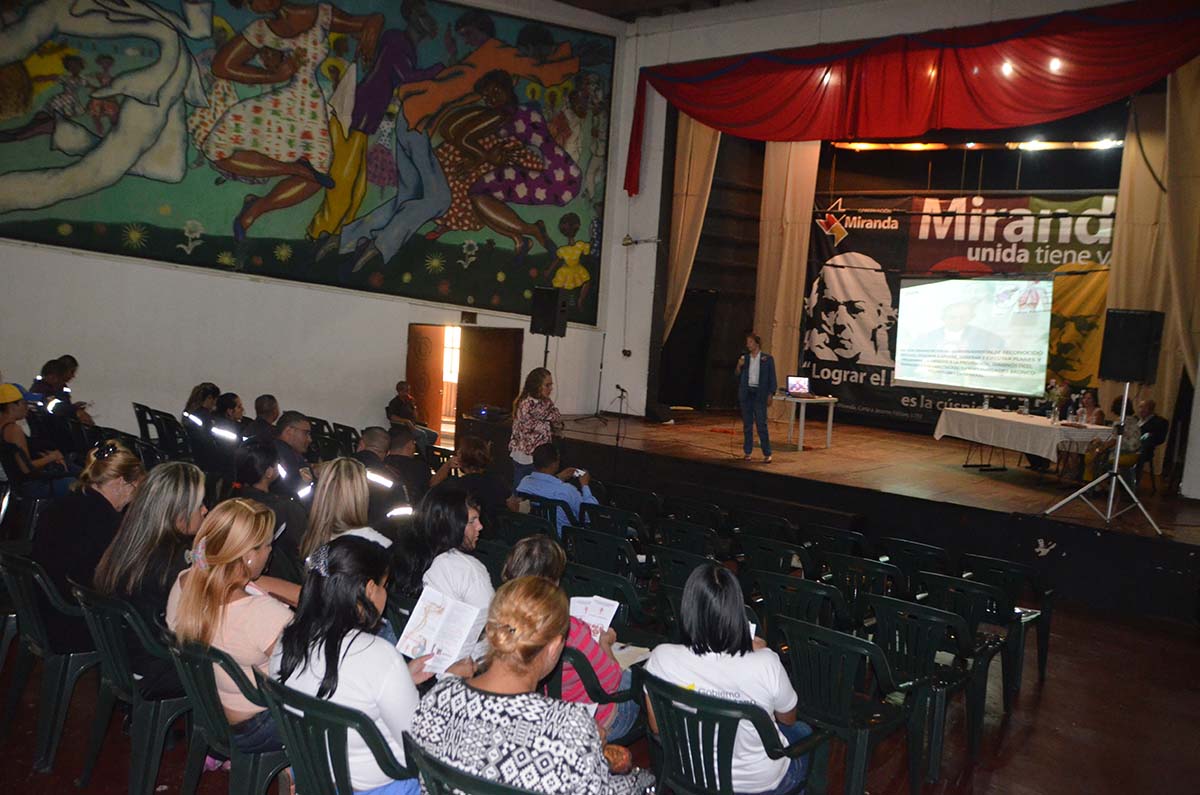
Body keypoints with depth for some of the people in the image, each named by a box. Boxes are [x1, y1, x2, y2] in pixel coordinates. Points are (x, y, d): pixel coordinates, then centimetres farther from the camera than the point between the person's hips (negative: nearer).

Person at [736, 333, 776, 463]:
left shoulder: (767, 358, 1)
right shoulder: (744, 358, 9)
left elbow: (772, 377, 2)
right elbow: (738, 376, 12)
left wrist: (770, 394, -4)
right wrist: (739, 367, -6)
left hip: (759, 394, -3)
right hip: (746, 393, 3)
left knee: (761, 424, -8)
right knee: (747, 423, 6)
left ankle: (767, 454, -4)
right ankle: (747, 452, 13)